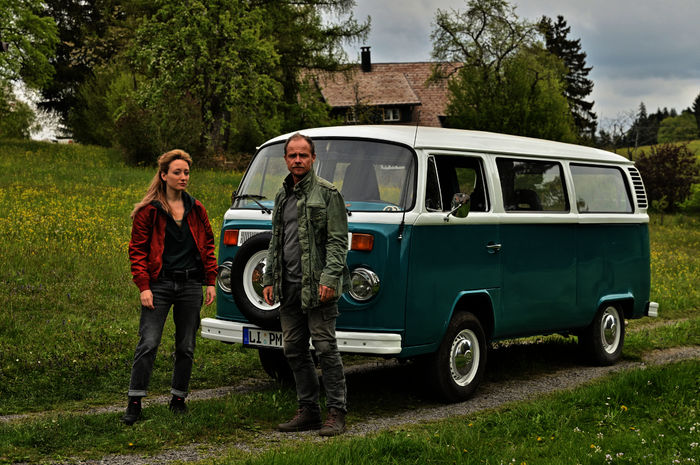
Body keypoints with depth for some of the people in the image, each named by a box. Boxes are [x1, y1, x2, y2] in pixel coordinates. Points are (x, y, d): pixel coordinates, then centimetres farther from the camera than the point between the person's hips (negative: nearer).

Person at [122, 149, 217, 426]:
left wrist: (210, 282, 8)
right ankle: (134, 404, -5)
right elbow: (137, 249, -3)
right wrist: (143, 286, -11)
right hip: (160, 284, -4)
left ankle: (178, 399, 21)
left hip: (191, 285, 4)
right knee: (148, 343, -10)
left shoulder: (196, 209, 10)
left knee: (186, 346, 8)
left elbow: (207, 245, 15)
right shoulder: (149, 211, -2)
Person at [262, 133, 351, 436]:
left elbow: (338, 240, -10)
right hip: (288, 287, 7)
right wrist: (269, 280, 16)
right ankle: (308, 411, 18)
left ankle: (337, 413, 0)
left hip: (317, 286, -7)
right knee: (294, 350, 9)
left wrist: (330, 278, -20)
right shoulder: (282, 196, 17)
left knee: (325, 348, -6)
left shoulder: (327, 193, -4)